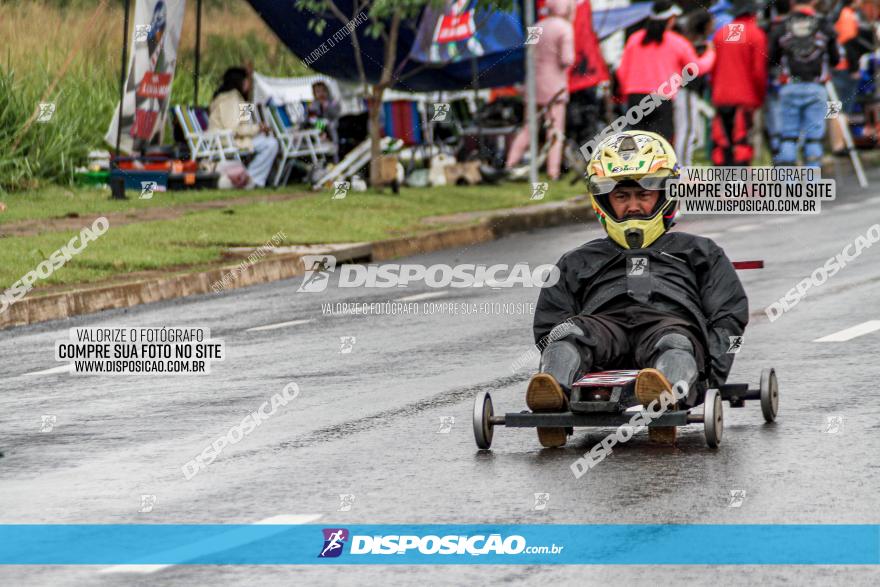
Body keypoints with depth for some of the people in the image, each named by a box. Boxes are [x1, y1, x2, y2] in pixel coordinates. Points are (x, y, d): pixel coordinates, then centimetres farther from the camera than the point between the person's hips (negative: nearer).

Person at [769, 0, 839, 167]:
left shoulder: (782, 28, 2)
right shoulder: (824, 27, 1)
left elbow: (771, 59, 6)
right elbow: (835, 59, 7)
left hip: (789, 88, 1)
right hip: (816, 88, 0)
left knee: (788, 136, 6)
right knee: (814, 136, 3)